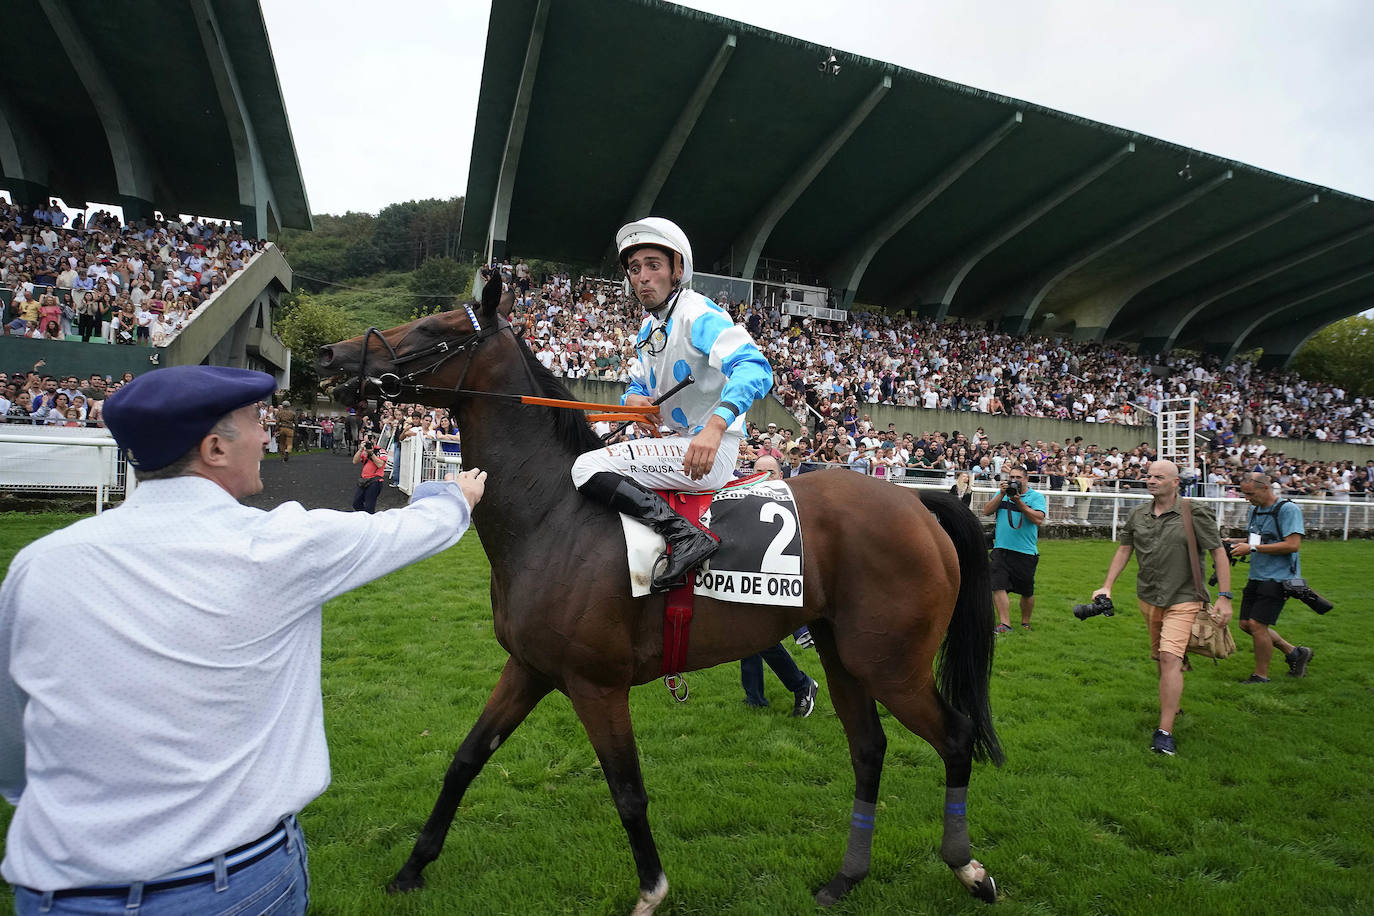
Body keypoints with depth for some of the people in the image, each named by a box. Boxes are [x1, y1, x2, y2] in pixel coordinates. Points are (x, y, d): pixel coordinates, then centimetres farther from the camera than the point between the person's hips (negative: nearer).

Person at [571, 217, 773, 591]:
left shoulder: (698, 313, -12)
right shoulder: (648, 329, 16)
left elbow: (755, 368, -27)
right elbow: (636, 387, 23)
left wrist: (716, 424, -43)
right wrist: (634, 400, -4)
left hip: (712, 449, -10)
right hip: (679, 443, 10)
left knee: (589, 468, -21)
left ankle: (685, 536, -26)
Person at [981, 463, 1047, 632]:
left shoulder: (1036, 496, 1)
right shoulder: (1002, 494, 12)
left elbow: (1038, 519, -13)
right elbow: (986, 511, 1)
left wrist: (1019, 502, -17)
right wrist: (1001, 494, -8)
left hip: (1026, 551, -2)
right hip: (1001, 549, 2)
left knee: (1027, 592, 9)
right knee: (998, 587, -10)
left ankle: (1025, 622, 30)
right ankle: (1005, 624, -6)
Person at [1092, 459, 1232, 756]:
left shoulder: (1195, 513, -8)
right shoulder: (1137, 516, 6)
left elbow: (1219, 553, -5)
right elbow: (1123, 550, 15)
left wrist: (1224, 597, -10)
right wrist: (1107, 586, 9)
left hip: (1182, 599, -5)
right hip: (1147, 599, 6)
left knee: (1170, 657, -16)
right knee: (1159, 658, 16)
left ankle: (1165, 732, -13)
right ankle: (1171, 705, 39)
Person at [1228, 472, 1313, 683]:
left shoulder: (1288, 509, -13)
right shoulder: (1255, 509, 13)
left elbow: (1293, 545, -20)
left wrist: (1252, 548, -21)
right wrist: (1237, 543, 4)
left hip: (1277, 577, -9)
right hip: (1256, 576, 9)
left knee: (1257, 624, -10)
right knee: (1246, 624, 9)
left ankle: (1261, 676, 6)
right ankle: (1294, 653, 28)